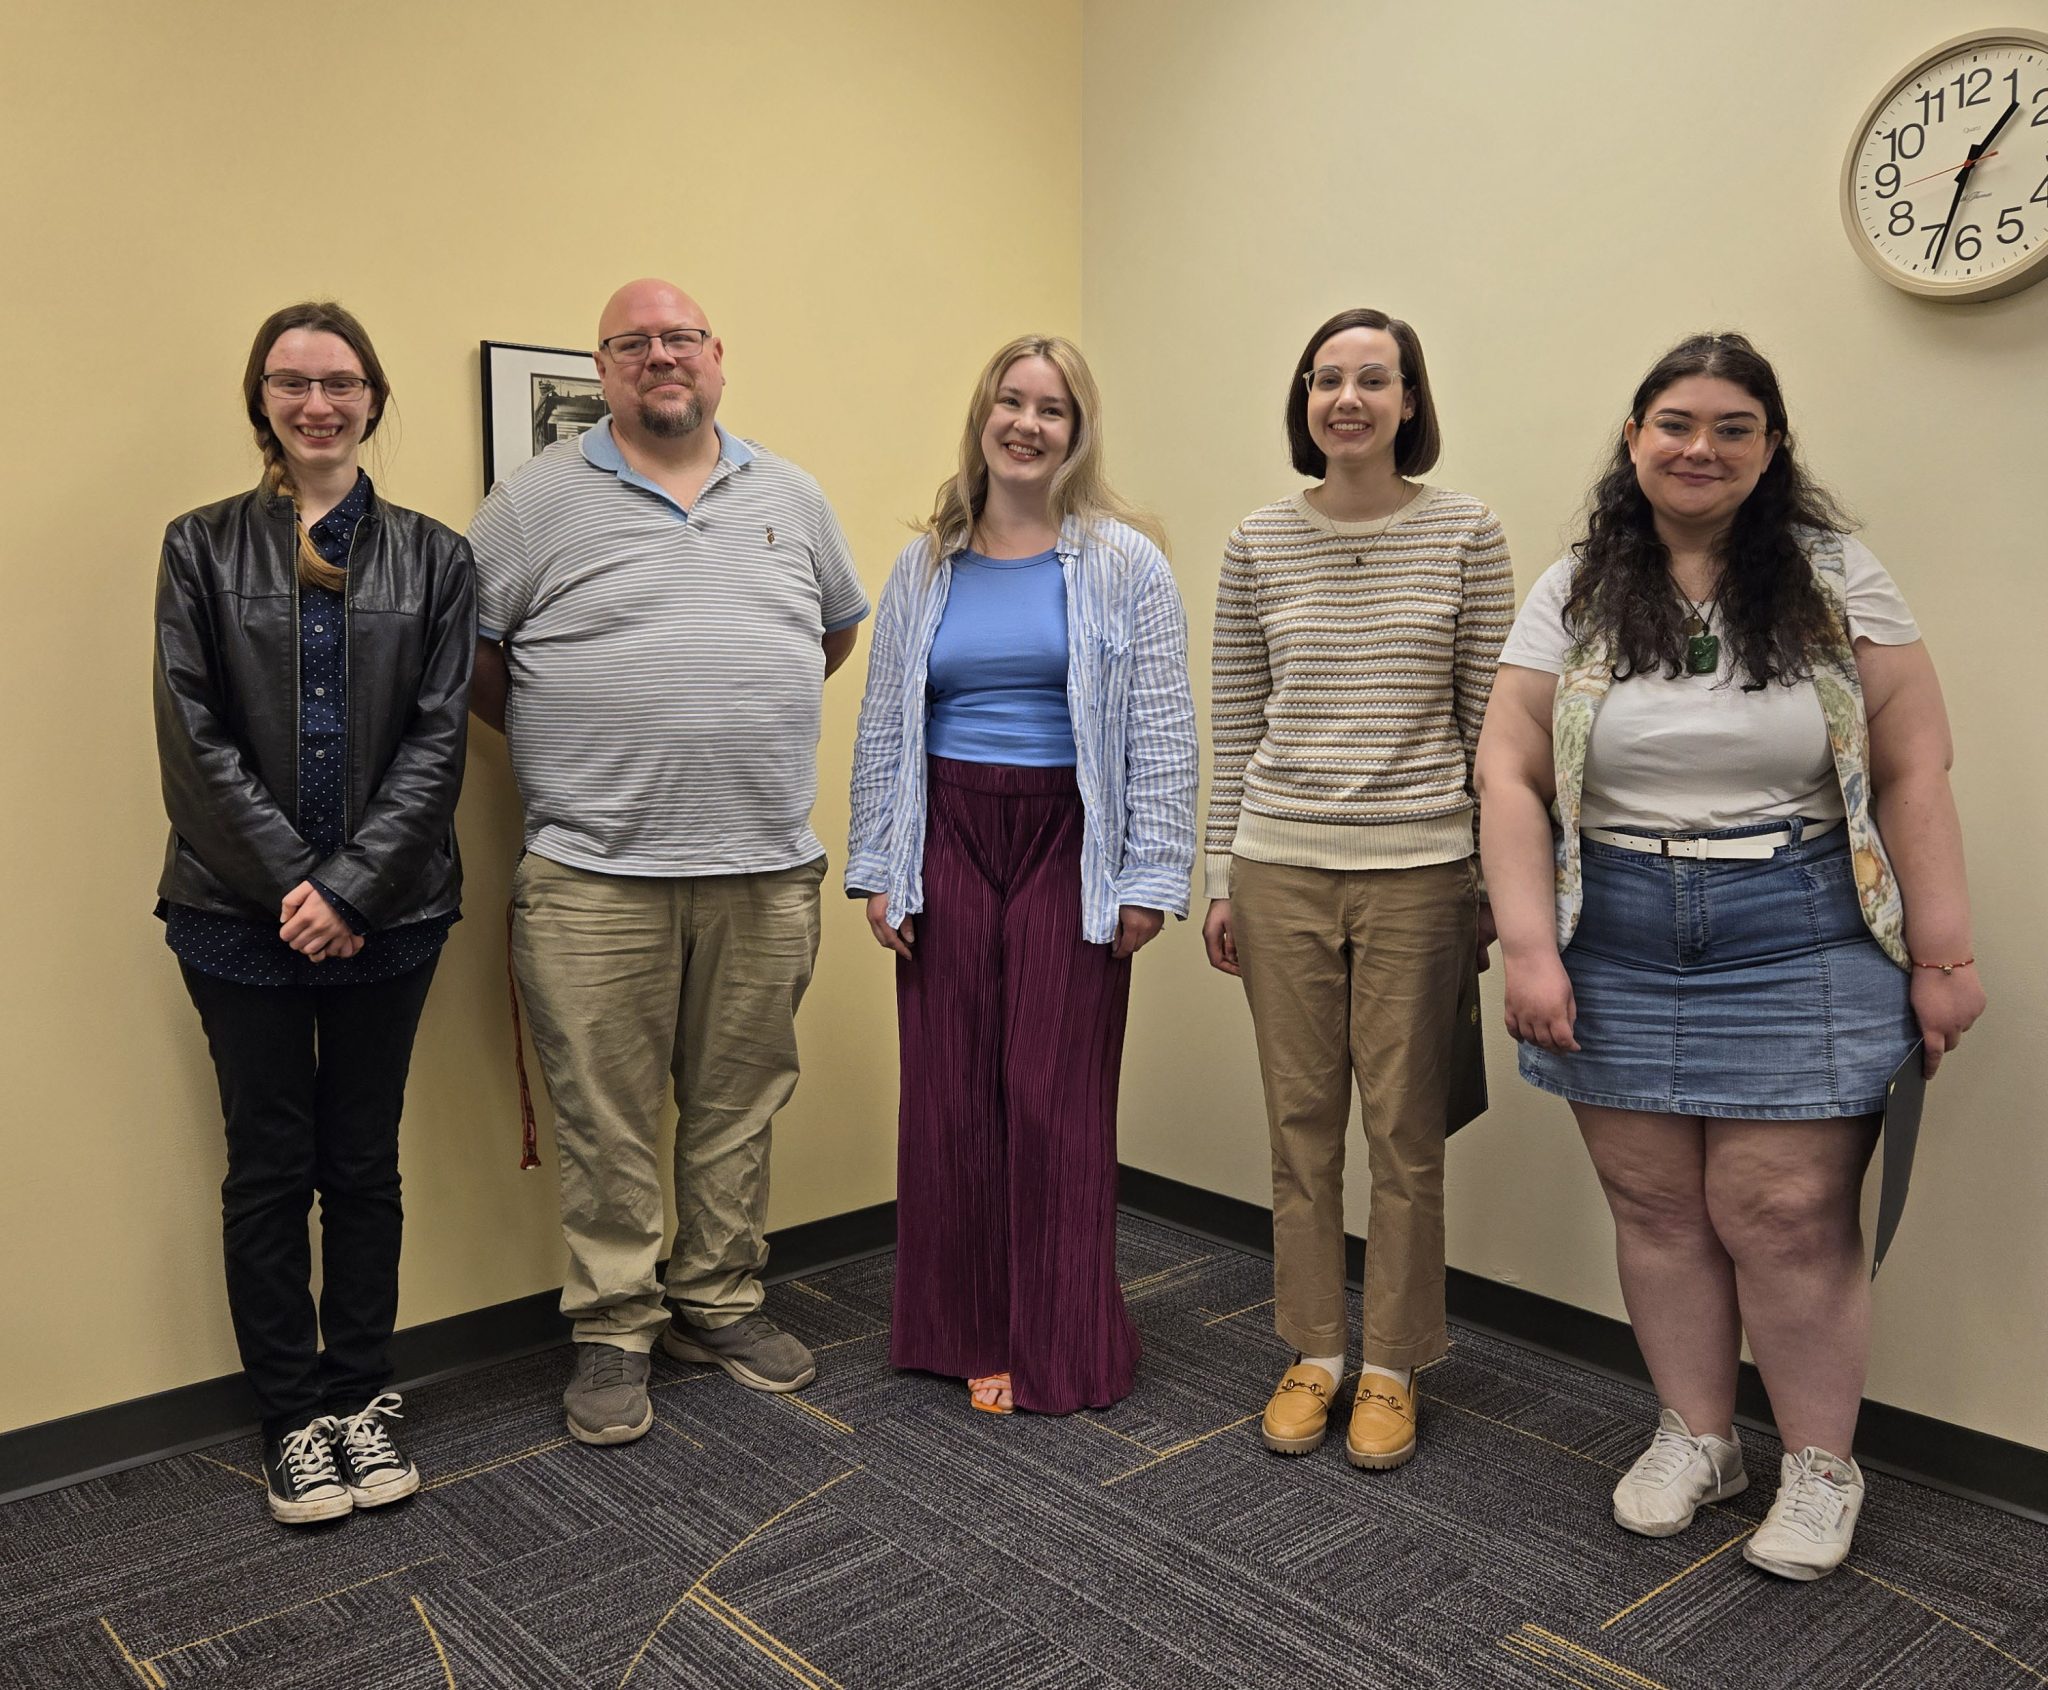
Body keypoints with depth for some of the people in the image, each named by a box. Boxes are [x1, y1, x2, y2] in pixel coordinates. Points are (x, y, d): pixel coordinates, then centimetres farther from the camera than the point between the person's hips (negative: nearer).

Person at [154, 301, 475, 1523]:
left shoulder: (432, 557, 4)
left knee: (366, 1165, 10)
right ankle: (294, 1417, 22)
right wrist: (290, 880, -12)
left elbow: (439, 739, -3)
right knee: (270, 1169, 7)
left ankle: (363, 1397, 26)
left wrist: (350, 886, -12)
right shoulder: (204, 548, 3)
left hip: (387, 913, 1)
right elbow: (195, 735, -4)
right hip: (243, 914, 0)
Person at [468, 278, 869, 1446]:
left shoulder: (792, 497, 12)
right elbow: (473, 652, 4)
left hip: (765, 870, 3)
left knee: (739, 1106, 12)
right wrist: (562, 748, 5)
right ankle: (614, 1332, 19)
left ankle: (722, 1306, 28)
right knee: (607, 1119, 4)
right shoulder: (538, 499, 1)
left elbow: (839, 626, 23)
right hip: (597, 878, -3)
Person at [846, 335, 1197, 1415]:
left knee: (1056, 1100, 0)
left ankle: (1059, 1350, 17)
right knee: (948, 1097, 5)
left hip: (1068, 846, -2)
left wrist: (1151, 876, -6)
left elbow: (1162, 735, -1)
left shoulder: (1125, 563, 2)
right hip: (948, 841, 3)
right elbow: (882, 729, 12)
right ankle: (963, 1331, 22)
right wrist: (876, 869, 6)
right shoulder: (926, 567, 11)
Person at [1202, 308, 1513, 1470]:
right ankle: (1314, 1353, 27)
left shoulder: (1467, 533, 0)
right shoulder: (1260, 544, 5)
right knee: (1302, 1120, 10)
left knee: (1406, 1131, 6)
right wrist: (1222, 878, 6)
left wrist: (1494, 884, 0)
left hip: (1417, 871, -2)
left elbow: (1492, 718, 1)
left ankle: (1393, 1367, 23)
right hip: (1282, 869, 2)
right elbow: (1235, 725, 8)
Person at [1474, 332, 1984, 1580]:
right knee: (1656, 1205, 9)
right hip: (1619, 946, 2)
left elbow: (1912, 774, 0)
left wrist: (1943, 956, -2)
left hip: (1797, 942, -1)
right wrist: (1530, 947, -7)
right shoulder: (1573, 594, 3)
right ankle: (1697, 1437, 29)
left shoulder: (1838, 580, 1)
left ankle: (1822, 1467, 22)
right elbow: (1511, 776, 0)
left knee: (1786, 1212, 0)